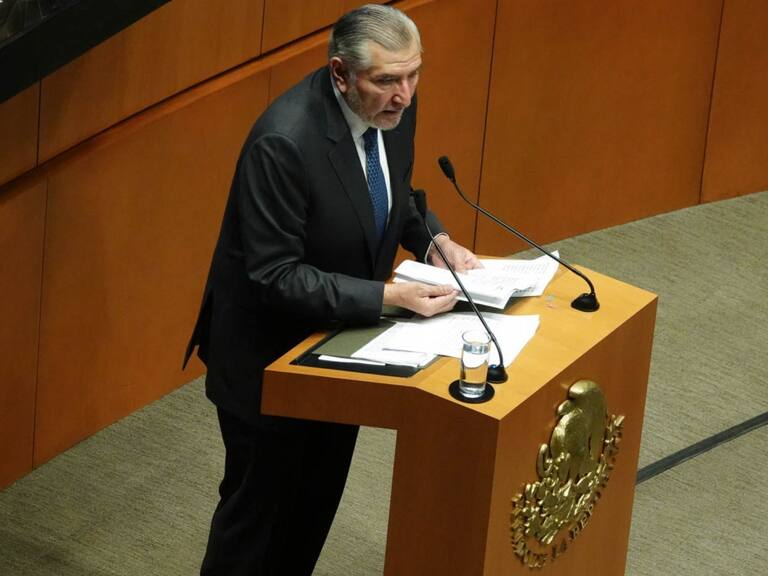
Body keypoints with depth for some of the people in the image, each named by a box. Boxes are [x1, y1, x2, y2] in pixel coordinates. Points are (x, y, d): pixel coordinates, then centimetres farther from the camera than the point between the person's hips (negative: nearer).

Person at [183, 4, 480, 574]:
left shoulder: (394, 106, -9)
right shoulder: (283, 141, -32)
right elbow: (275, 276, -30)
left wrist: (434, 241, -8)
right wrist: (388, 296, -34)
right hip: (269, 351, -7)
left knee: (321, 493, 21)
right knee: (259, 500, 8)